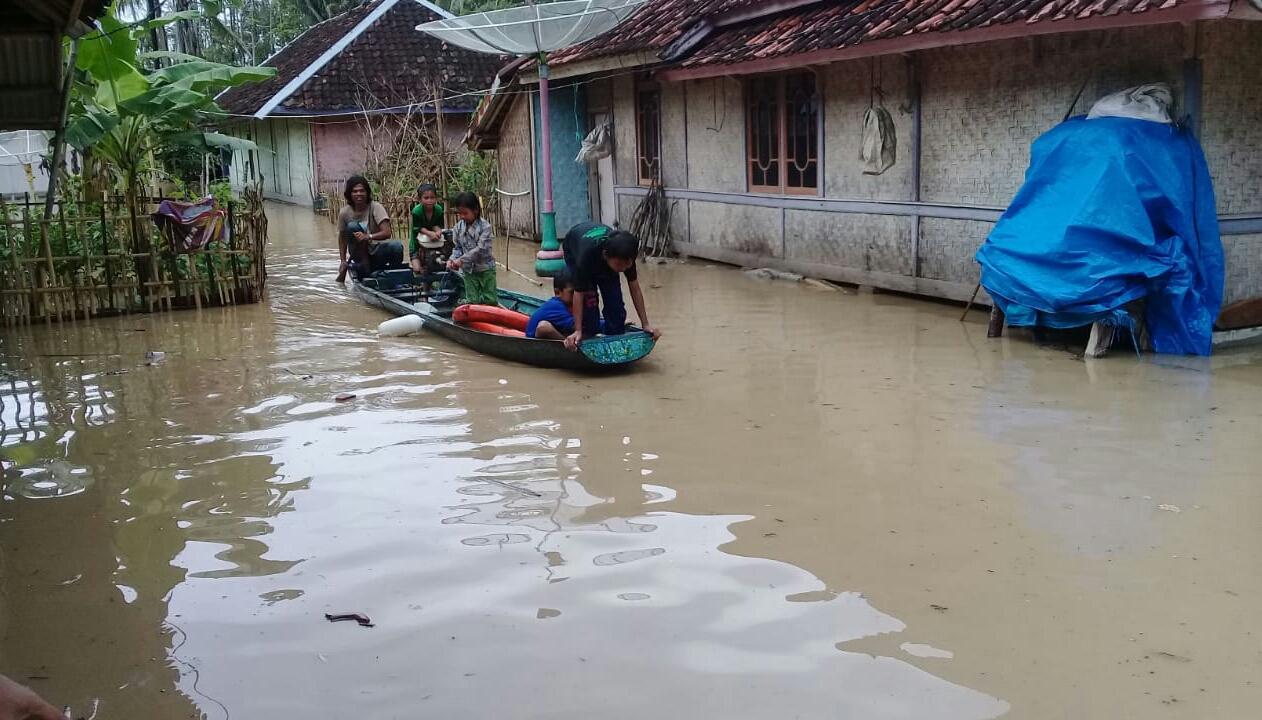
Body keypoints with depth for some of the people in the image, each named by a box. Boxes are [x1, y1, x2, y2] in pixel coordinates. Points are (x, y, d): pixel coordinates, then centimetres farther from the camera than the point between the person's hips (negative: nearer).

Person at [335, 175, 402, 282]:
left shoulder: (375, 207, -12)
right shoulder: (344, 213, -6)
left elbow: (387, 233, -23)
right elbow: (342, 238, 6)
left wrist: (368, 237, -39)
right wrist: (343, 261, -2)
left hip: (377, 252, -1)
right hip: (360, 256, 1)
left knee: (396, 246, -33)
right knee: (352, 226, -25)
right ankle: (363, 267, -17)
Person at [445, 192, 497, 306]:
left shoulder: (484, 226, -16)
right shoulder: (458, 228, -2)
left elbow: (481, 249, -23)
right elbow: (457, 248, 6)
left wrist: (462, 260, -25)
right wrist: (452, 260, -14)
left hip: (485, 269, -3)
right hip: (468, 270, 3)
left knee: (490, 300, 4)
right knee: (472, 301, 5)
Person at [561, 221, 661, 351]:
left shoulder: (625, 255, -36)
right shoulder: (587, 255, -47)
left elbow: (635, 288, -25)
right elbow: (579, 294, -40)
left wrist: (645, 324, -25)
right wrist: (578, 331, -43)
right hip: (574, 250, -3)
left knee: (614, 299, -8)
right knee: (589, 298, -19)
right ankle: (589, 338, -5)